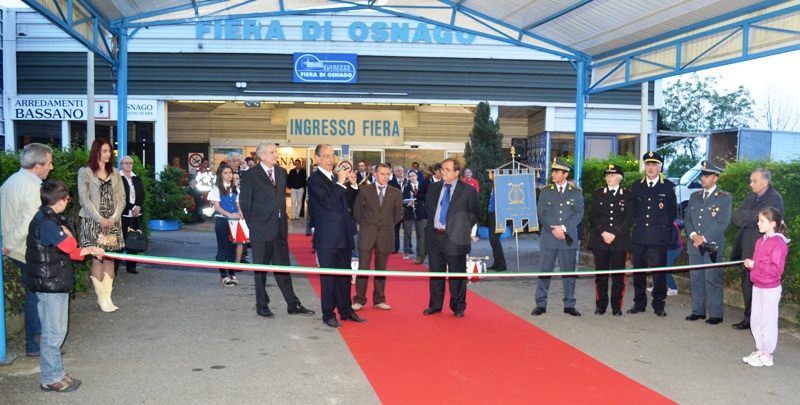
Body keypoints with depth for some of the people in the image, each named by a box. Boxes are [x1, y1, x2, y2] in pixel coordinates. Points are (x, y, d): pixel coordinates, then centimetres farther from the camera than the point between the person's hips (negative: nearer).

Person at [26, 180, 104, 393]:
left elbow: (64, 252, 13)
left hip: (57, 283, 10)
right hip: (49, 285, -10)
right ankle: (51, 378, 11)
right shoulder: (44, 222, -19)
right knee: (53, 333, 0)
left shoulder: (51, 219, 12)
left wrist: (88, 251, 7)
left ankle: (55, 372, 28)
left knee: (57, 331, 17)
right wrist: (66, 231, -7)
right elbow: (70, 245, -24)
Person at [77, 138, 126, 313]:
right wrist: (100, 219, -11)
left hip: (113, 222, 4)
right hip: (93, 221, -4)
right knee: (97, 259, -4)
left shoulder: (114, 172, 12)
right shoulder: (85, 172, 0)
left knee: (110, 258, 3)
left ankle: (107, 296, 7)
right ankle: (101, 298, 2)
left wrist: (114, 217, -6)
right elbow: (84, 199, -5)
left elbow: (121, 197, 9)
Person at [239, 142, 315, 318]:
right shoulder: (250, 175, -6)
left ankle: (293, 305, 12)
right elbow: (244, 202, -2)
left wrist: (282, 218, 9)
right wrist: (253, 225, -1)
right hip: (261, 230, -4)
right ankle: (262, 306, 17)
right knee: (260, 269, 6)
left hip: (280, 228, 5)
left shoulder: (282, 172, 9)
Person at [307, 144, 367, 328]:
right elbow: (327, 203, -20)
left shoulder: (338, 178, 15)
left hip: (344, 235, 7)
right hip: (327, 237, -7)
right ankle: (328, 315, 8)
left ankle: (346, 310, 23)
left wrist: (352, 185, 3)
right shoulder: (314, 180, -7)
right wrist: (340, 184, -18)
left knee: (344, 275, 13)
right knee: (328, 276, 0)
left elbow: (348, 203, 17)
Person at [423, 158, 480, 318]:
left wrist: (464, 228, 0)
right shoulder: (433, 188, 10)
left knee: (457, 274, 4)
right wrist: (429, 227, 11)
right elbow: (427, 208, 19)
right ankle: (435, 305, 24)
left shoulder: (468, 190, -3)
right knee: (435, 273, 12)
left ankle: (458, 307, 17)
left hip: (455, 238, -4)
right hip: (434, 237, 4)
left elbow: (475, 213, 3)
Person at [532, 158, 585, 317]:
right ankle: (541, 304, 9)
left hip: (568, 239, 0)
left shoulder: (576, 193, 6)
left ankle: (569, 305, 14)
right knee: (545, 271, 2)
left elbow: (579, 214, -1)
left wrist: (564, 228, -13)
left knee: (569, 272, 5)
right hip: (549, 238, 0)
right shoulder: (545, 191, 7)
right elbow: (541, 214, 1)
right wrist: (553, 230, -11)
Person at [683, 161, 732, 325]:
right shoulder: (694, 196, 15)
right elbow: (687, 218, 10)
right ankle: (698, 311, 18)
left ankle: (716, 314, 4)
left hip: (713, 246, -5)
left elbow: (722, 222, -10)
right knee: (696, 279, 8)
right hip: (694, 244, 5)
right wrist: (693, 235, -7)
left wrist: (704, 238, -14)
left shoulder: (725, 198, -1)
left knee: (712, 280, -3)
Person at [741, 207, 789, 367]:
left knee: (768, 322, 2)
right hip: (757, 286, 8)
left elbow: (776, 269, -22)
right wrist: (749, 264, 1)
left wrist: (755, 265, -22)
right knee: (755, 321, 14)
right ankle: (760, 351, 28)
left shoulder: (778, 243, -18)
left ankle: (767, 356, 14)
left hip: (770, 289, -8)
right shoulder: (760, 241, 9)